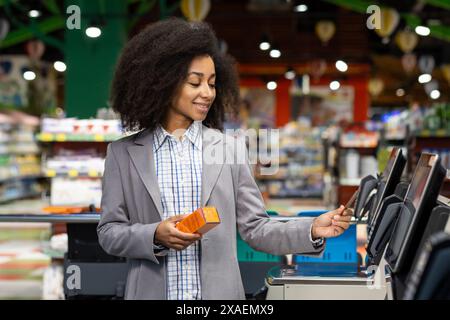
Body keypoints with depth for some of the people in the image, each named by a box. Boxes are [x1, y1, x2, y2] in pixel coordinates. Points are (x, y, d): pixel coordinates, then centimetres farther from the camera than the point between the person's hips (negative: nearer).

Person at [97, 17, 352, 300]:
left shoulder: (231, 149, 2)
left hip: (219, 292, 1)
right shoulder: (124, 154, 0)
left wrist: (312, 230, -12)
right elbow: (109, 232, 0)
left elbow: (255, 228, 2)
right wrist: (155, 236, -17)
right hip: (152, 292, -1)